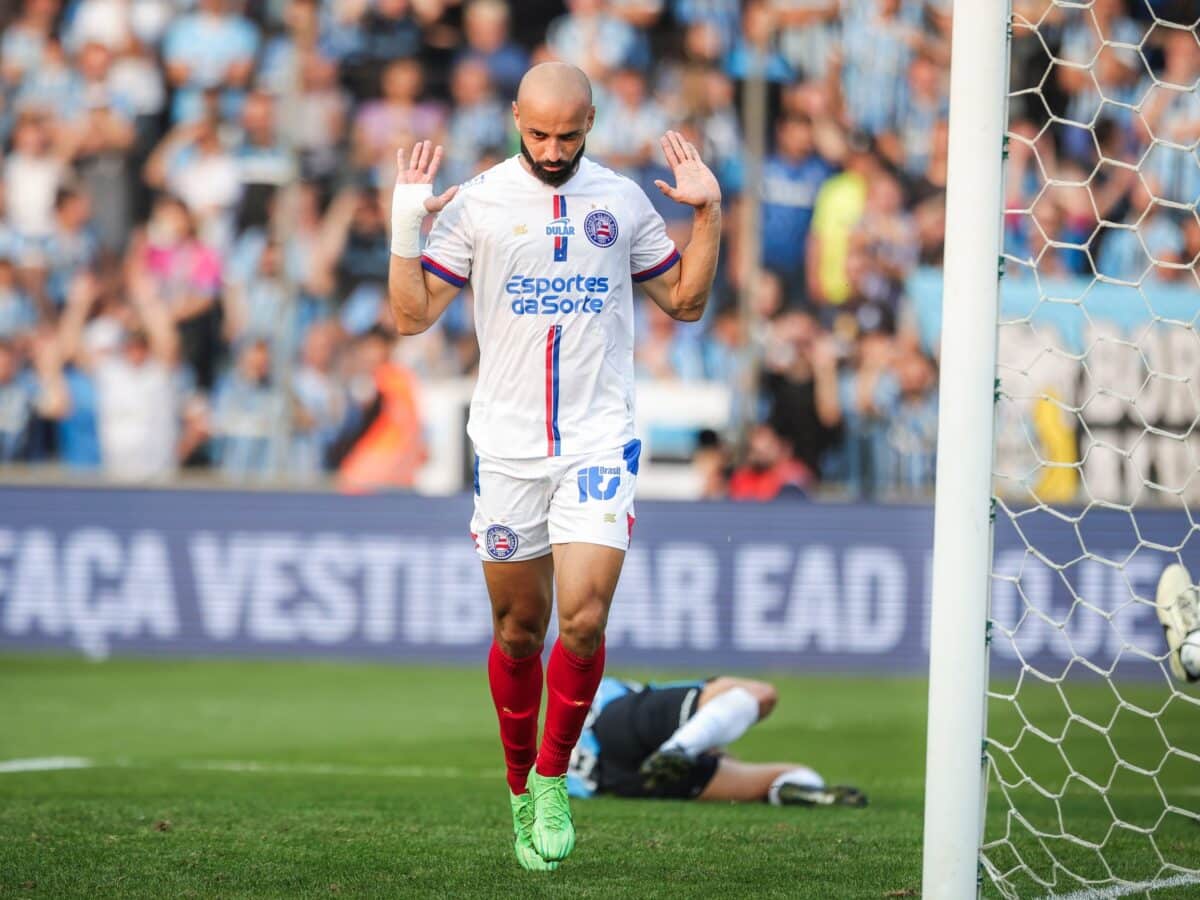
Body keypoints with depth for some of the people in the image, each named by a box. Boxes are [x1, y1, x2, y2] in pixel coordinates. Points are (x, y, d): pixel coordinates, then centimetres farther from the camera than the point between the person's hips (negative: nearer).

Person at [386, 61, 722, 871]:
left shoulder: (623, 200, 5)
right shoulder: (476, 202, 0)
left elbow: (685, 301, 16)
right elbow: (413, 314, 1)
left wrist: (708, 213, 4)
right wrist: (405, 227, -11)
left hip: (600, 440, 0)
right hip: (508, 445, 0)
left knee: (583, 618, -15)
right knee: (519, 631, 7)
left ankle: (553, 777, 5)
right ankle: (522, 793, 24)